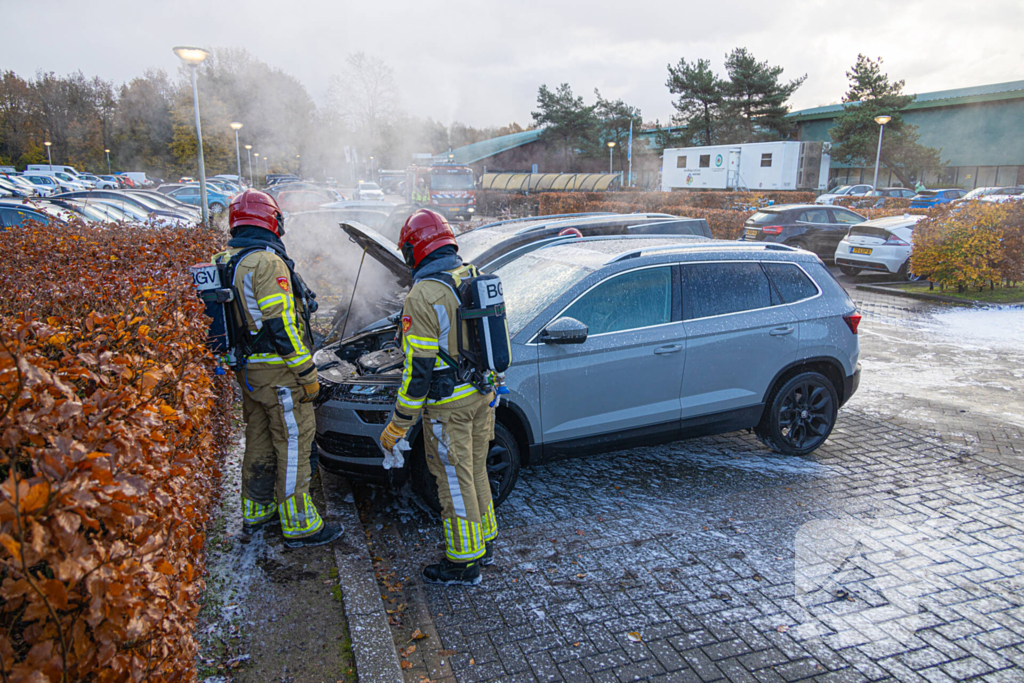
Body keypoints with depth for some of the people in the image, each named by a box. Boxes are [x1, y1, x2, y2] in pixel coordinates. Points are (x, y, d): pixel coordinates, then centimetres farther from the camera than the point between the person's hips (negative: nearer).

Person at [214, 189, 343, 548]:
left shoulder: (226, 261, 11)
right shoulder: (267, 262, -19)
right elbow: (281, 324, -23)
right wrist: (307, 372, -17)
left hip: (248, 369, 9)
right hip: (277, 372, -9)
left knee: (259, 439, 20)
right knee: (293, 444, 0)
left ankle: (256, 511, 34)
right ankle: (299, 525, 9)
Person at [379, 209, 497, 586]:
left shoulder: (423, 295, -18)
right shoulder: (476, 279, 6)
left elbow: (418, 367, -19)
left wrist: (399, 423, -12)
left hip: (448, 404, -8)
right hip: (482, 396, 8)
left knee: (455, 479, 5)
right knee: (475, 470, 21)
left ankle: (464, 562, 18)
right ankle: (484, 542, 36)